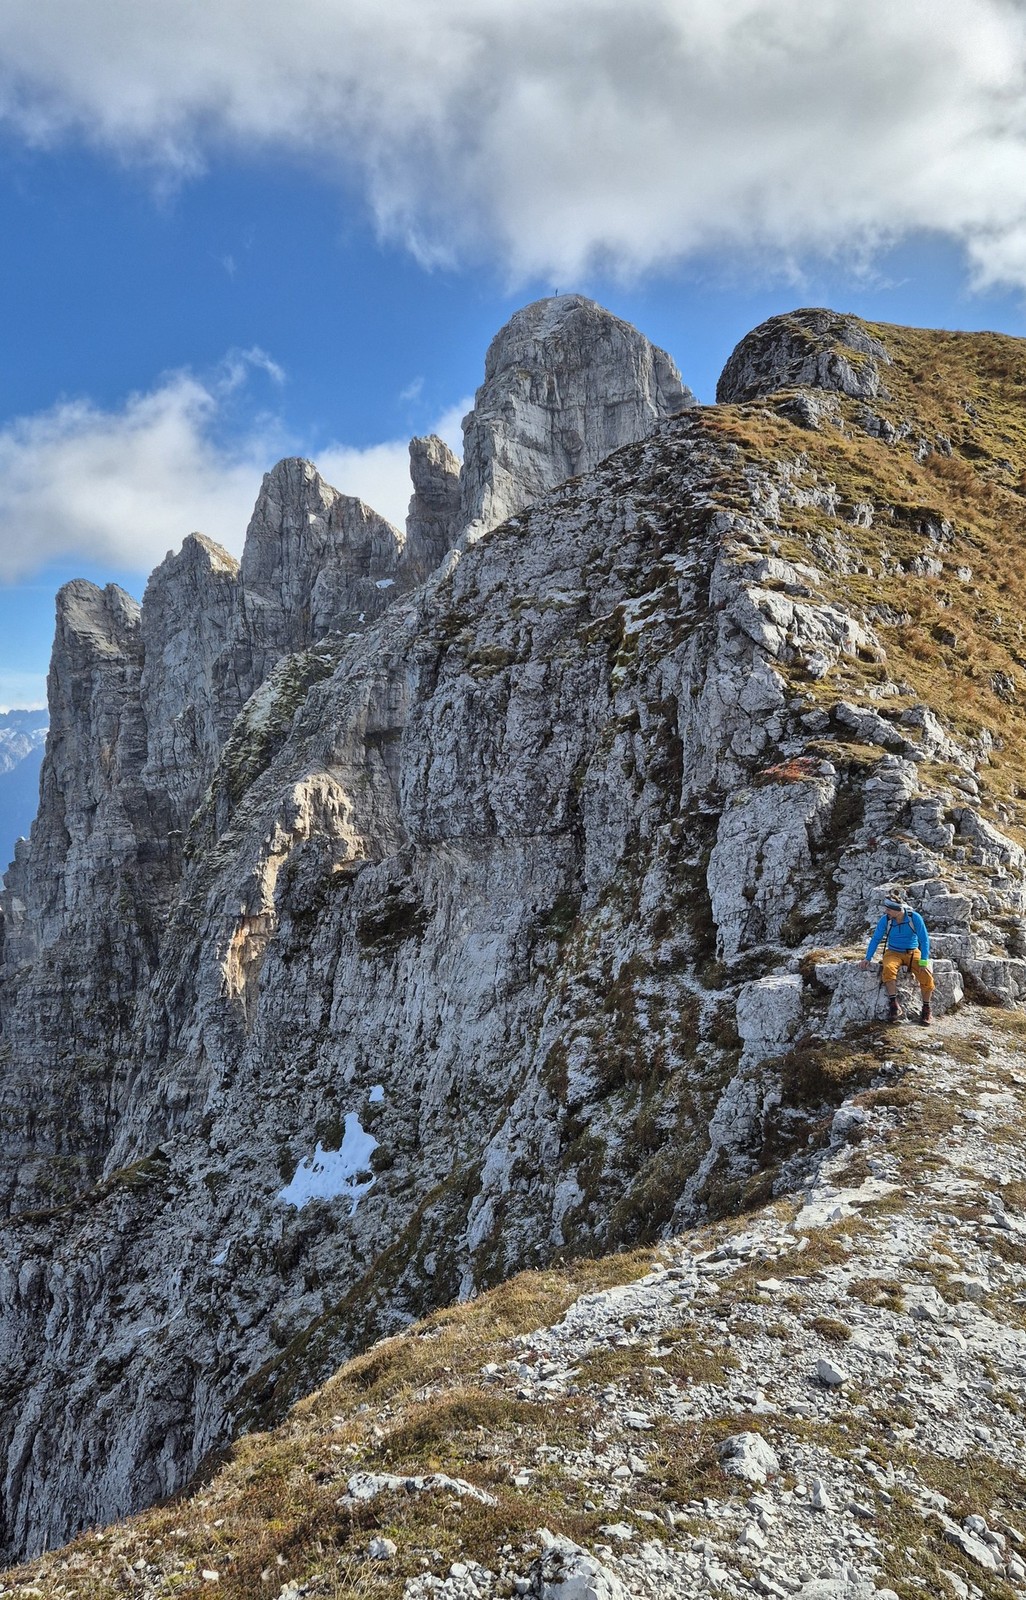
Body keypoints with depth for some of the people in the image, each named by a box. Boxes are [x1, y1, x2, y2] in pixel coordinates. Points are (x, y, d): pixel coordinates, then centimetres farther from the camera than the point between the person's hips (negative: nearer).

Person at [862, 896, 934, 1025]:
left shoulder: (914, 918, -15)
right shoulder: (885, 920, -11)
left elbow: (924, 940, -10)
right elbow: (875, 939, -2)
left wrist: (924, 962, -17)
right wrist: (868, 958, -11)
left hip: (913, 953, 0)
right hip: (893, 953, 0)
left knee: (926, 976, -24)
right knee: (888, 968, -34)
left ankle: (926, 1008, -1)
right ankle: (894, 1005, -29)